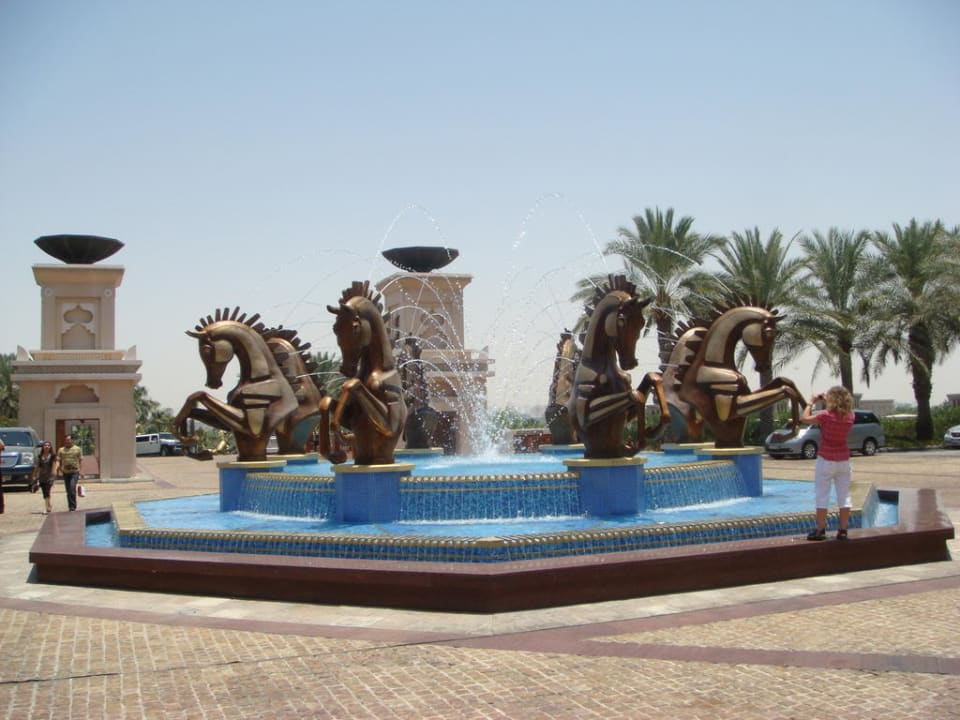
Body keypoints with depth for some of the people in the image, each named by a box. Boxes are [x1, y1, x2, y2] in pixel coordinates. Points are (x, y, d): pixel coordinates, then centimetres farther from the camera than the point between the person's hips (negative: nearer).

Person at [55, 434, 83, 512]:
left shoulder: (77, 449, 6)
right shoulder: (61, 450, 12)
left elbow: (80, 460, 6)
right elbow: (58, 461, 7)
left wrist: (80, 471, 1)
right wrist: (58, 470, -9)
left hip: (75, 471, -3)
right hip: (65, 472, 3)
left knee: (72, 487, -18)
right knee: (68, 490, 6)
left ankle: (73, 506, -12)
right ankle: (70, 507, 15)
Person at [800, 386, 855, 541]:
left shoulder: (826, 416, -16)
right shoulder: (849, 416, -2)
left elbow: (804, 418, -8)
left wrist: (812, 402, 3)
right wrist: (826, 402, 15)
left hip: (826, 460, -4)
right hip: (844, 460, 4)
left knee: (822, 496, 1)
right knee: (844, 496, 8)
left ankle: (820, 530, 2)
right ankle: (843, 530, 10)